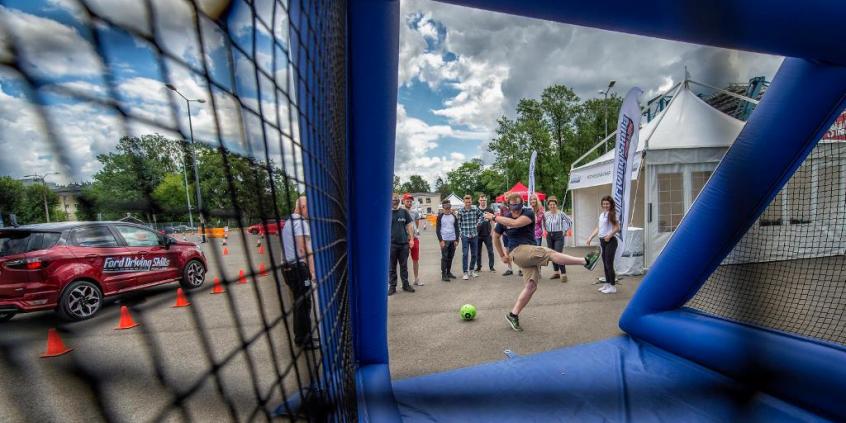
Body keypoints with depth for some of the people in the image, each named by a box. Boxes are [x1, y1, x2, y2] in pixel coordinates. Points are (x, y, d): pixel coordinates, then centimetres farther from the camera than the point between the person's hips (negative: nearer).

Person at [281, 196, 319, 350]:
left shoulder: (288, 222, 19)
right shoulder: (300, 222, -12)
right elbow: (304, 249, -20)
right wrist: (312, 271, -19)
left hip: (288, 267, 10)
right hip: (299, 267, -10)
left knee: (299, 303, 17)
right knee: (304, 304, -2)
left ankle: (300, 337, 27)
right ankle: (305, 340, 6)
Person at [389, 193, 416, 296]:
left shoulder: (404, 211, 6)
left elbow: (409, 226, 8)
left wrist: (411, 239, 1)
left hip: (404, 243, 2)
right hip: (391, 244, -2)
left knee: (404, 266, 11)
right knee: (392, 266, 6)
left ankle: (405, 284, 22)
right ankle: (392, 286, 16)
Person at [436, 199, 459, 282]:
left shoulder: (453, 216, 9)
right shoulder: (440, 216, -2)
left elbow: (456, 228, 11)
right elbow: (437, 229, -4)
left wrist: (456, 240, 4)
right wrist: (441, 240, -12)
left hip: (452, 240, 4)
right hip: (444, 240, -4)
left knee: (450, 257, 9)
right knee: (444, 257, -3)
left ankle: (449, 272, 22)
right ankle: (443, 275, 2)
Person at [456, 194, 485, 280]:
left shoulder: (475, 209, 0)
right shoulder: (460, 211, -6)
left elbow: (482, 216, 16)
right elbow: (458, 223, -2)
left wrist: (477, 223, 6)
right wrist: (461, 232, -6)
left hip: (474, 235, 3)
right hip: (465, 235, -3)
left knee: (474, 254, 11)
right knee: (465, 254, -4)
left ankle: (472, 270, 27)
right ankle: (465, 272, 4)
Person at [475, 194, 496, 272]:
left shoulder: (490, 210, 3)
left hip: (487, 234, -1)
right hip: (478, 234, 1)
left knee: (490, 251, 1)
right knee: (478, 252, 8)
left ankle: (491, 266, 11)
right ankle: (478, 266, 19)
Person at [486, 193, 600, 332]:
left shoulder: (528, 213, -1)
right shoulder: (503, 220, 4)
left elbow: (515, 223, -21)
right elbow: (496, 237, 19)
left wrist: (495, 217, -15)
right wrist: (502, 256, 20)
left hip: (531, 253, 2)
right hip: (518, 251, -2)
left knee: (531, 286, -7)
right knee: (550, 253, -22)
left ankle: (513, 315, 2)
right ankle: (585, 261, -16)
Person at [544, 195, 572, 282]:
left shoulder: (560, 213, -9)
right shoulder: (546, 214, 3)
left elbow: (570, 222, 0)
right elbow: (544, 223, 22)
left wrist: (565, 230, -1)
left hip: (558, 236, -5)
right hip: (549, 236, 5)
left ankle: (563, 274, -7)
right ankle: (556, 272, 21)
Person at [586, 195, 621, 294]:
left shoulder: (612, 214, -9)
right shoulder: (602, 214, 13)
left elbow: (617, 228, -16)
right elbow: (597, 228, 16)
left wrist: (609, 235, -26)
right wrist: (590, 238, 12)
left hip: (610, 241, -8)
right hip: (602, 241, 8)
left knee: (609, 264, -5)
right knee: (605, 264, 13)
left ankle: (613, 286, 4)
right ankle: (607, 284, 22)